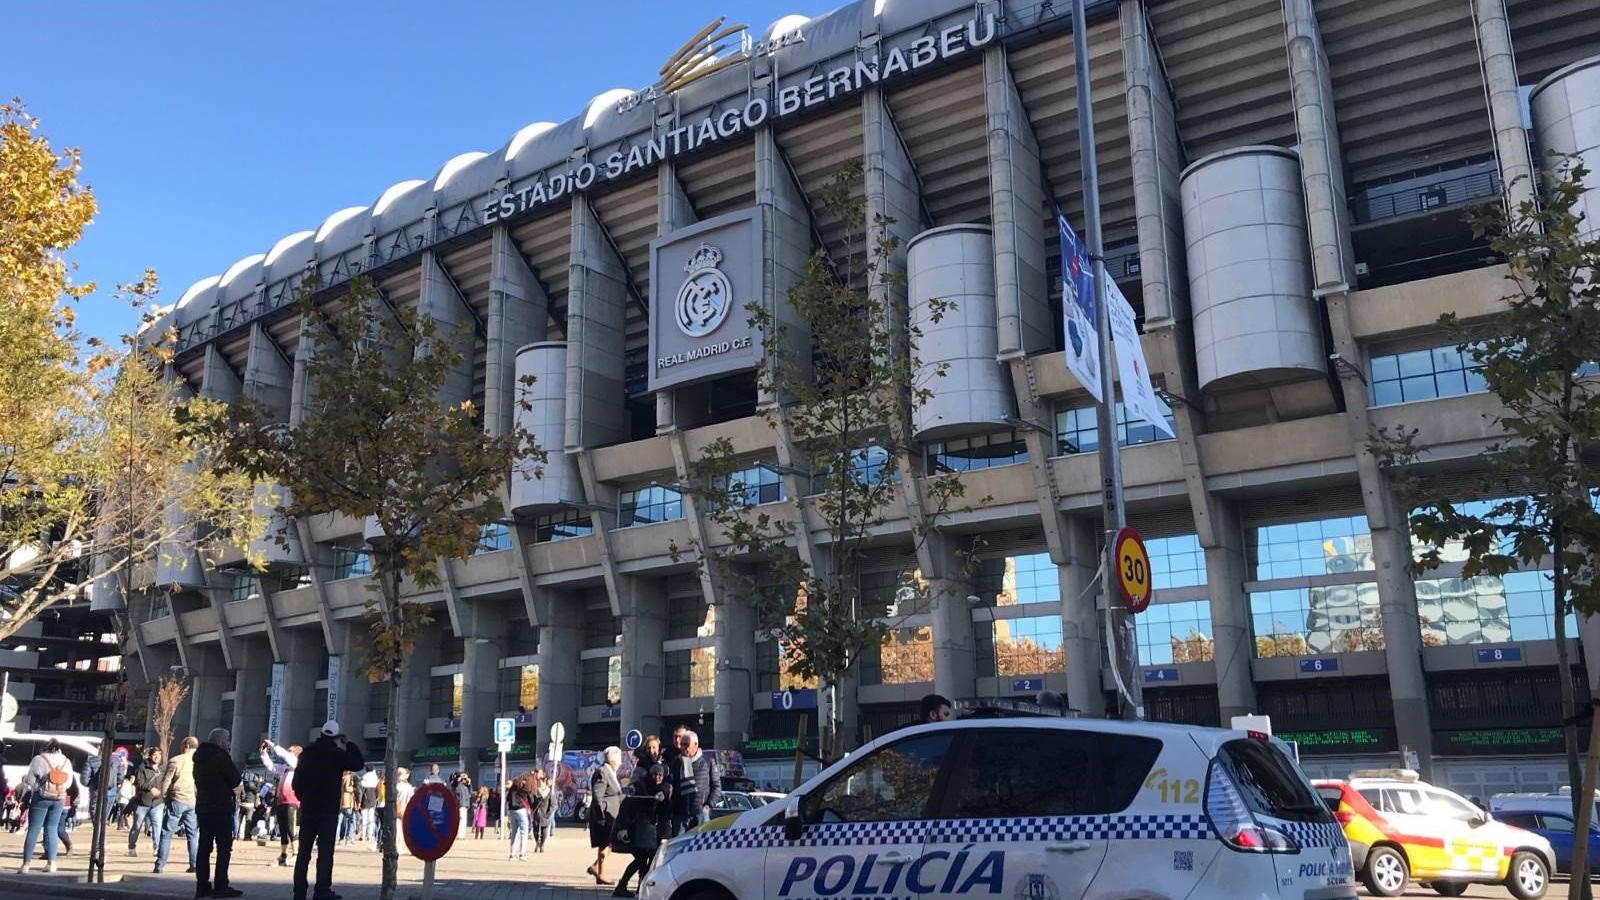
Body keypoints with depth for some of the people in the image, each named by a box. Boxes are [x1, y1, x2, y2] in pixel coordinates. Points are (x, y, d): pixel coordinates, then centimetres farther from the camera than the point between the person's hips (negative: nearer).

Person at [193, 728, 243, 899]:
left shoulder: (200, 757, 13)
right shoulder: (221, 756, -13)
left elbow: (199, 781, 19)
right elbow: (235, 780, -9)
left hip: (202, 807, 8)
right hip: (221, 808, -8)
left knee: (204, 847, 9)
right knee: (224, 847, -4)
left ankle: (202, 885, 10)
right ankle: (220, 886, -7)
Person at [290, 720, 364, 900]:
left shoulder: (307, 753, 7)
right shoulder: (337, 754, -9)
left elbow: (297, 780, 11)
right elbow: (358, 764, -1)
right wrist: (350, 745, 6)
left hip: (307, 808, 5)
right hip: (328, 809, -5)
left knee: (304, 851, 10)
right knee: (325, 850, -5)